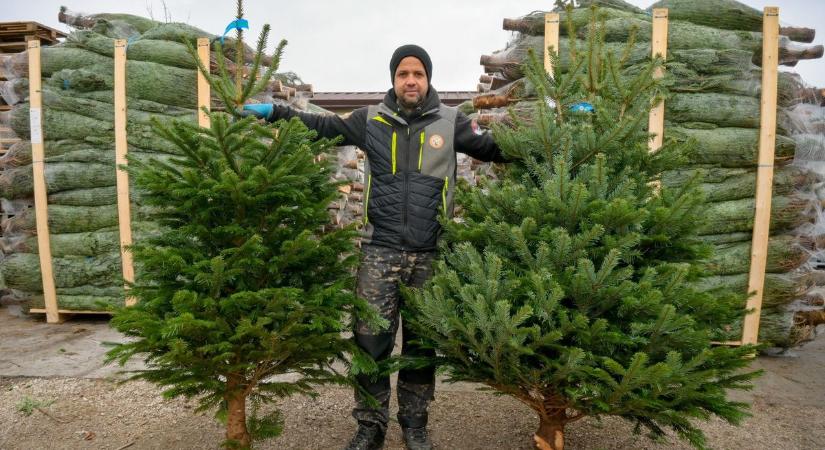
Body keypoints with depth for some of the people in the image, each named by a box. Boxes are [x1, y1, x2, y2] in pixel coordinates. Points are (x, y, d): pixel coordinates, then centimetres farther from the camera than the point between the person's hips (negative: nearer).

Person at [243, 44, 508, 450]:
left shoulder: (451, 122, 6)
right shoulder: (371, 120, 7)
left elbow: (495, 148, 7)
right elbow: (322, 126, 15)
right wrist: (275, 111, 7)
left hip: (431, 254, 0)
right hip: (379, 250, 0)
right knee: (370, 339, 2)